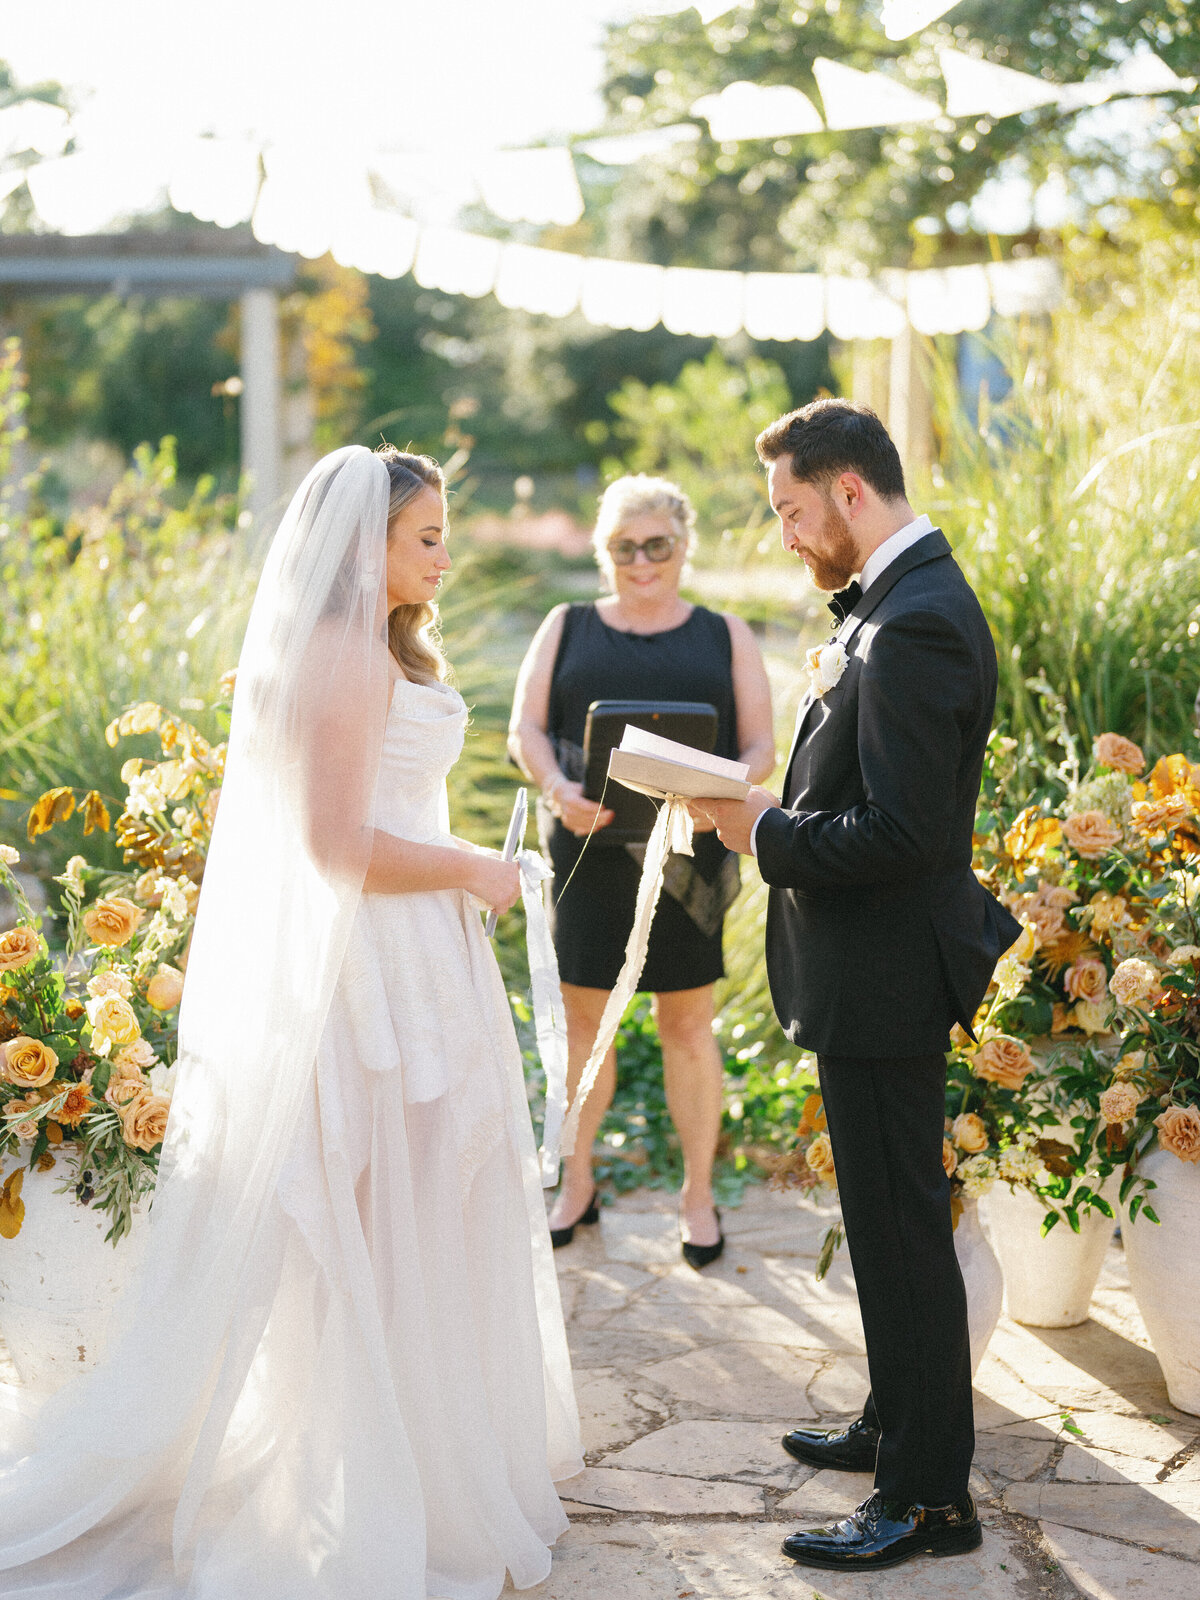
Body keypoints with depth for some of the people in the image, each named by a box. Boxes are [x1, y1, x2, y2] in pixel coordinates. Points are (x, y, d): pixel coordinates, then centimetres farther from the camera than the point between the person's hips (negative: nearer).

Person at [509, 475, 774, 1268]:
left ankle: (699, 1194, 16)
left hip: (687, 856, -1)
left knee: (688, 1024, 4)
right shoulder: (568, 629, 12)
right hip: (588, 849, 1)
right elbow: (526, 727, 4)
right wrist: (559, 788, -17)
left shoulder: (726, 637, 10)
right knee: (583, 1017, 7)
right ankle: (578, 1182, 23)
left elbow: (760, 744, 4)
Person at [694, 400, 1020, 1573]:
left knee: (901, 1229, 0)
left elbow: (900, 831, -26)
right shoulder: (896, 602, 10)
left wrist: (767, 834, -16)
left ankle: (929, 1496, 12)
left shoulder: (915, 623, -22)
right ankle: (897, 1426, 37)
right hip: (876, 972, 11)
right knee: (891, 1220, 21)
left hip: (883, 979, -11)